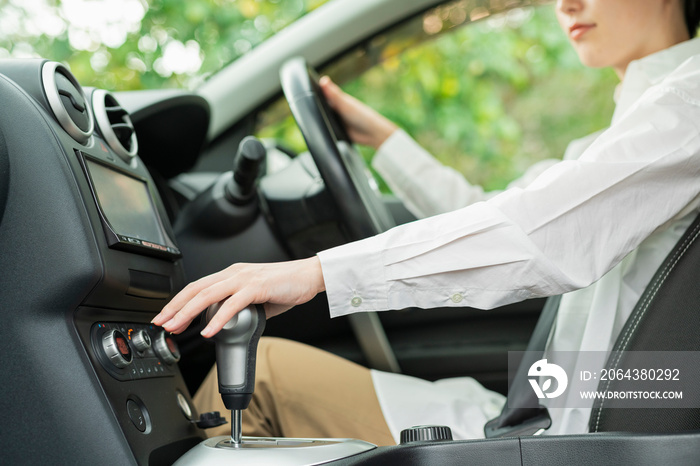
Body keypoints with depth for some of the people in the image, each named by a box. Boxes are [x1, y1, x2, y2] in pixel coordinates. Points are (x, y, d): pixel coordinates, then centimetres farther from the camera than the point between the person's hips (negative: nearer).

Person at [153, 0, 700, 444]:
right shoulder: (640, 115, 21)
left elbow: (549, 232, -29)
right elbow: (491, 219, 27)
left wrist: (319, 271, -33)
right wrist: (383, 137, 30)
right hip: (551, 417, 9)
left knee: (256, 371, -8)